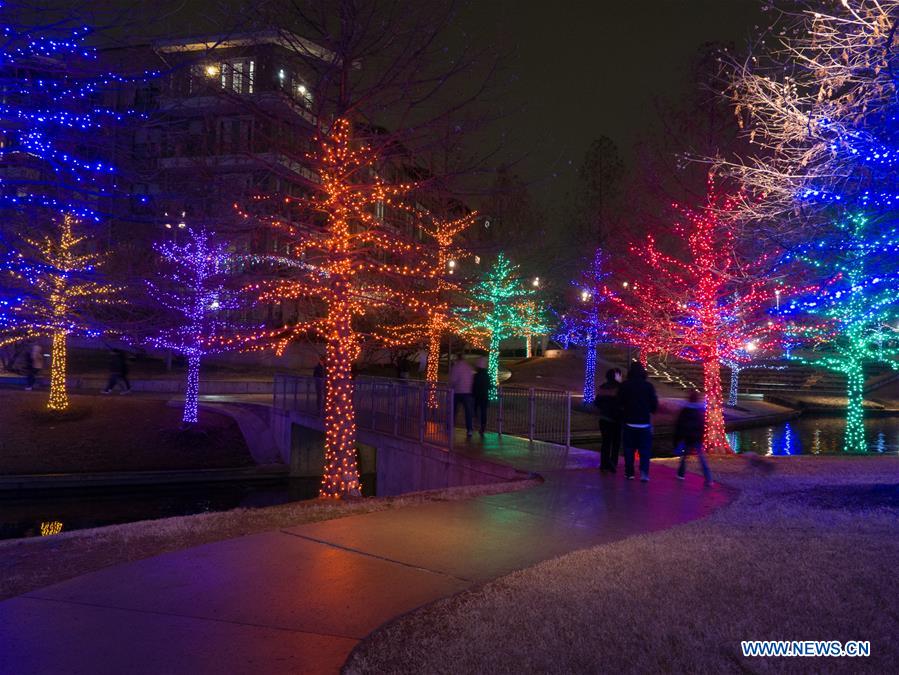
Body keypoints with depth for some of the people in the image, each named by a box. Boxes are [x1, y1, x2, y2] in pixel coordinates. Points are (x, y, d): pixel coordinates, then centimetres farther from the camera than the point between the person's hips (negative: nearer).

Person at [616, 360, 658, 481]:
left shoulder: (624, 385, -6)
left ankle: (629, 472, 11)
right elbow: (655, 405, -4)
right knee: (645, 450, 6)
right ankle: (644, 472, -6)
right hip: (644, 423, 0)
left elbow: (619, 403, -5)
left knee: (629, 449, 10)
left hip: (629, 423, 0)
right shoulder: (648, 385, -5)